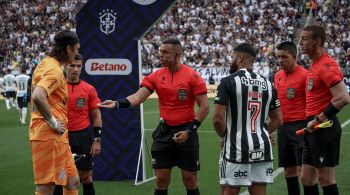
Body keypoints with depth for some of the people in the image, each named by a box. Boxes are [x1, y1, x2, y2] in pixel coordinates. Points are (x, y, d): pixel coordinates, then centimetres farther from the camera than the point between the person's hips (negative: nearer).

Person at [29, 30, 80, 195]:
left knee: (73, 181, 16)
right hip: (50, 136, -10)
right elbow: (38, 96, -32)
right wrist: (53, 122, -21)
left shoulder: (45, 64, 15)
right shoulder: (54, 70, -15)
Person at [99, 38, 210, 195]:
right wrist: (117, 103, -24)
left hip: (185, 131, -3)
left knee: (190, 179, 3)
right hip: (164, 132, 4)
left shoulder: (192, 76, -9)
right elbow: (137, 97, -6)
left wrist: (189, 131, -14)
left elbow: (204, 107, -8)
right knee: (161, 180, 4)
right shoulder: (156, 76, 3)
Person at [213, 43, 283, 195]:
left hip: (236, 148, -5)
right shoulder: (267, 84, 10)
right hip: (262, 148, 5)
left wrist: (224, 136, 2)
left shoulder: (228, 82, -8)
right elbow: (278, 120, 14)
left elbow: (218, 118, -15)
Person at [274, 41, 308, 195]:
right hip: (283, 127, 7)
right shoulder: (278, 76, 12)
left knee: (303, 170, -9)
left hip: (299, 125, -7)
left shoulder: (304, 75, -10)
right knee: (289, 170, 11)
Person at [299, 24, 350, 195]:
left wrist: (318, 120, -20)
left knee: (325, 179, -4)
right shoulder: (315, 65, 14)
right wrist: (311, 123, 14)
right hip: (314, 129, 10)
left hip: (324, 128, -10)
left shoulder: (327, 66, -16)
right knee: (306, 179, 13)